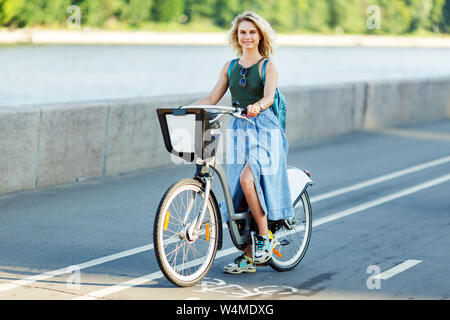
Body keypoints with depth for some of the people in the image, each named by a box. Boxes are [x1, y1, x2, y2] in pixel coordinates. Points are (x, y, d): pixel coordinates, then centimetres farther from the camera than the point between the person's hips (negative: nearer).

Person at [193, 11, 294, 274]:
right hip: (238, 130, 5)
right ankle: (248, 257, 12)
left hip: (264, 130, -5)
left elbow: (269, 97, -18)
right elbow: (212, 98, 11)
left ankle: (265, 237, -12)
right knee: (238, 194, 3)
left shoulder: (267, 66, -2)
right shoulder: (230, 67, 12)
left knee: (247, 179, -28)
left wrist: (257, 106, -41)